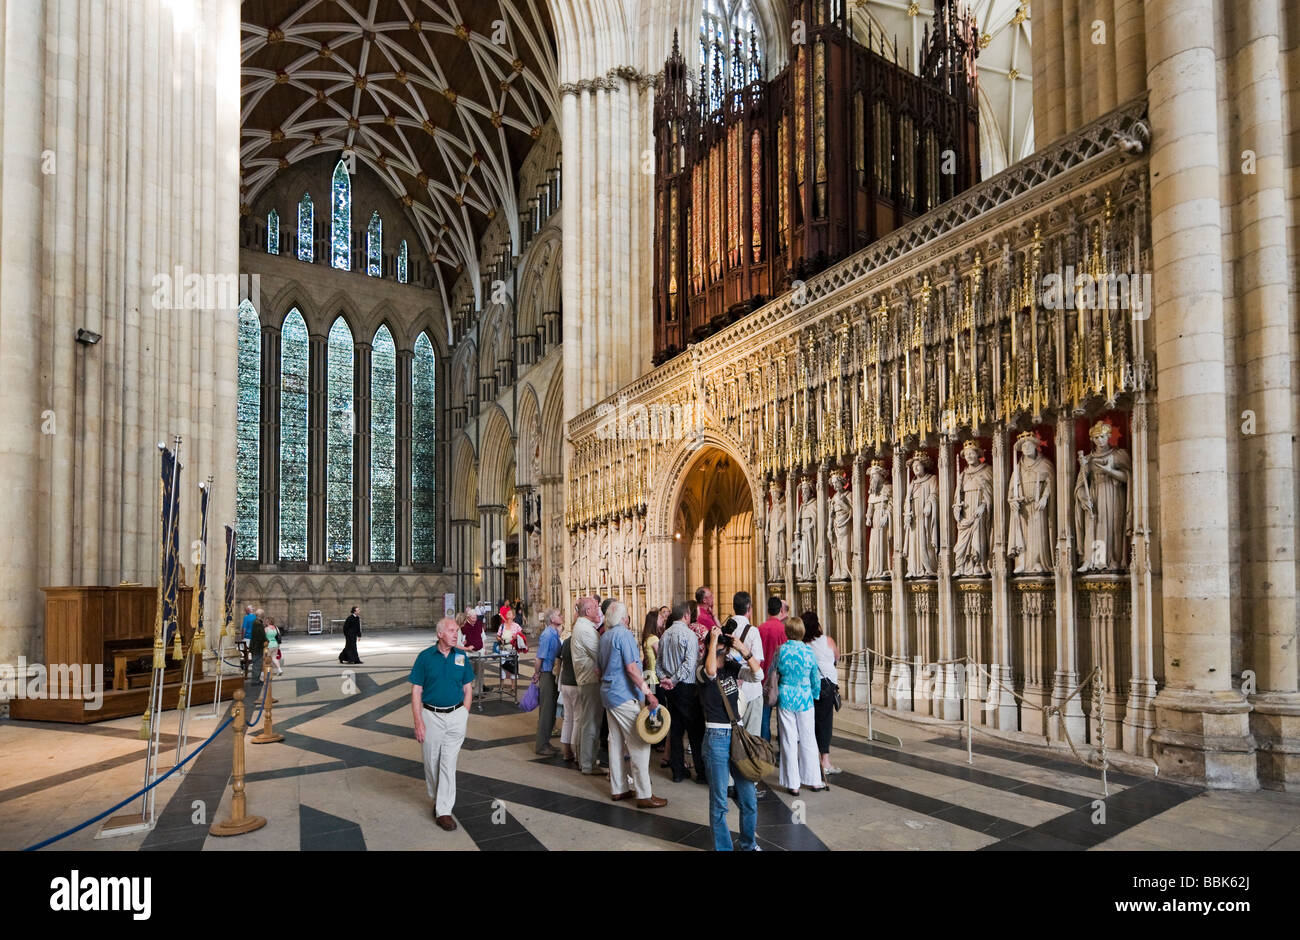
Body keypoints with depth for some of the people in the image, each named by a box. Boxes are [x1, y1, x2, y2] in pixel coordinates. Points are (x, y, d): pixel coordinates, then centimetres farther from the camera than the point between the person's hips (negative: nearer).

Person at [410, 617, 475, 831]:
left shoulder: (462, 656, 2)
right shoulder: (425, 657, -5)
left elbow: (468, 689, 9)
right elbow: (416, 691, -4)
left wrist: (464, 716, 1)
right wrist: (418, 722, -9)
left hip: (456, 715, 1)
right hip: (431, 716, -1)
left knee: (448, 763, -2)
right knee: (432, 762, 10)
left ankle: (444, 811, 2)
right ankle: (436, 800, 32)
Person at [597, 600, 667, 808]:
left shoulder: (604, 637, 13)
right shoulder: (624, 634, -14)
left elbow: (600, 669, 20)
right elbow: (631, 668, -22)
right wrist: (648, 692, -23)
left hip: (608, 694, 9)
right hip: (625, 696, -9)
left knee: (615, 743, 13)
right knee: (639, 745, -5)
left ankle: (618, 789, 19)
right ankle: (644, 795, -4)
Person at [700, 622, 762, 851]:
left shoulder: (732, 667, 7)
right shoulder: (703, 672, -8)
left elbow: (757, 670, -7)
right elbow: (711, 670, -31)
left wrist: (741, 648, -16)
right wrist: (713, 639, -23)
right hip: (716, 737, -5)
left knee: (749, 796, 8)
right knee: (719, 800, 2)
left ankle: (749, 844, 28)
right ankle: (722, 846, 18)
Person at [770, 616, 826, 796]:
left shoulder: (781, 650, -7)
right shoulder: (809, 651, -5)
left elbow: (772, 672, 3)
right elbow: (816, 678, 4)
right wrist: (815, 694, 21)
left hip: (785, 698, -1)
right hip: (805, 699, 1)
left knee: (789, 740, 5)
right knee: (808, 739, 11)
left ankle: (792, 784, 8)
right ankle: (813, 781, 17)